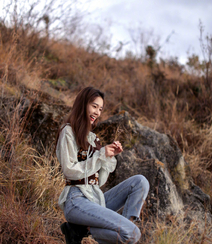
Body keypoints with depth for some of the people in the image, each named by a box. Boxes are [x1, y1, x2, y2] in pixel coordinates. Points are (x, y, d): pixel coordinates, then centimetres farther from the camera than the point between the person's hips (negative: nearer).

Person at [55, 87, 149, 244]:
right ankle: (80, 229, -9)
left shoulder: (92, 137, 23)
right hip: (77, 199, -8)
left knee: (140, 181, -6)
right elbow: (70, 171, -11)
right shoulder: (68, 132, -1)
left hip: (96, 197, 8)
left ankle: (127, 223, -17)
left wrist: (111, 156, 4)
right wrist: (100, 155, -10)